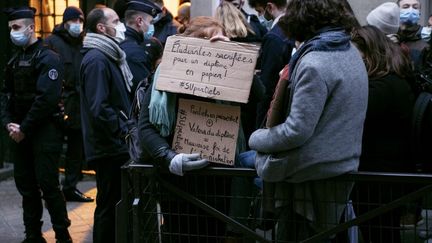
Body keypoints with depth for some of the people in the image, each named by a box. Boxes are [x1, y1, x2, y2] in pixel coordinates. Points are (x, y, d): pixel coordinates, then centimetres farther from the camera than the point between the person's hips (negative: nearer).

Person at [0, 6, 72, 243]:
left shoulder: (48, 58, -11)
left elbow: (46, 99, -19)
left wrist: (24, 129, -17)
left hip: (44, 132, -7)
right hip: (21, 132, 7)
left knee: (48, 185, -7)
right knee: (26, 185, 9)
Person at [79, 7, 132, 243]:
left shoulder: (109, 57, 16)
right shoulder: (96, 60, -16)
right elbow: (99, 109, -24)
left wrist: (128, 129, 12)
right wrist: (126, 132, -17)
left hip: (115, 146, 10)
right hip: (109, 147, -10)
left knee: (113, 204, 15)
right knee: (109, 205, -2)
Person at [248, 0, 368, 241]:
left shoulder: (313, 63, -21)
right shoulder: (351, 52, 7)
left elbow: (297, 130, -22)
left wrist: (257, 138, -7)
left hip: (312, 177, -9)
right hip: (343, 166, 9)